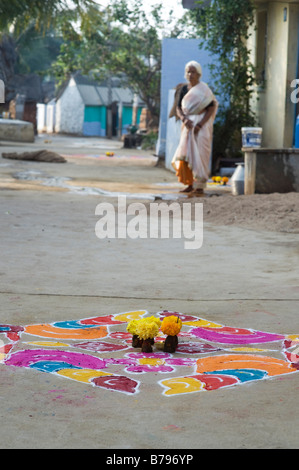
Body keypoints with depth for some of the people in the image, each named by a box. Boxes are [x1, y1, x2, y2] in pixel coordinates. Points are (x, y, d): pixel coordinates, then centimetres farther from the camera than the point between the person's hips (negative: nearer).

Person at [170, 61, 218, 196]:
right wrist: (184, 119, -14)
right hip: (188, 125, 6)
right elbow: (178, 108, 7)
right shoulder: (183, 89, 10)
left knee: (199, 154, -10)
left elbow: (212, 108, -10)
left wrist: (200, 124, -20)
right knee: (185, 155, 5)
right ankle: (190, 184, 16)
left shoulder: (203, 89, -6)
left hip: (201, 125, -6)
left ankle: (200, 187, -10)